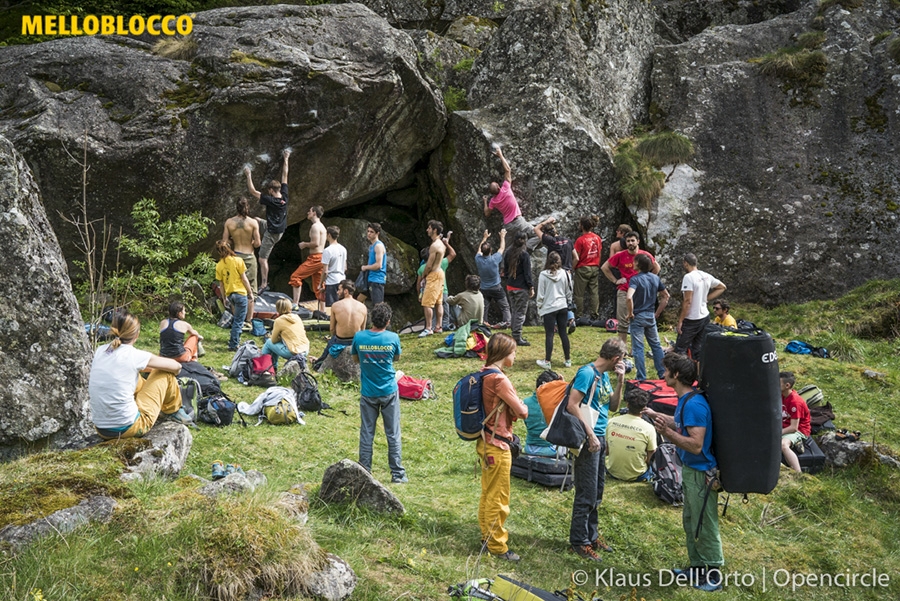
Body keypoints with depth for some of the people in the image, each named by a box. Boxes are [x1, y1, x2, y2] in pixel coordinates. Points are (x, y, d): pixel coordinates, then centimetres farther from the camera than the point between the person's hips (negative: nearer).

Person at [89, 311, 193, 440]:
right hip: (128, 428, -6)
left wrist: (151, 368, 25)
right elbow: (176, 367, 2)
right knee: (166, 373, 6)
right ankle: (173, 412, 29)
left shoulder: (100, 351, 2)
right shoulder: (135, 356, -13)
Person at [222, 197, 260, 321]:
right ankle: (249, 319, 8)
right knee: (250, 289, 6)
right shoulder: (253, 222, -10)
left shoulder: (229, 222, -3)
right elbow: (257, 243, -10)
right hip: (249, 257, -2)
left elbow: (224, 242, -3)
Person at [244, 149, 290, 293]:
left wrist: (248, 175, -7)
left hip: (271, 233, -8)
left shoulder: (269, 200, -23)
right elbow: (285, 176, 3)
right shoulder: (284, 196, -6)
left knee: (263, 259, 1)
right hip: (281, 231, 8)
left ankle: (264, 284, 5)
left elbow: (252, 191, -16)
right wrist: (286, 159, 11)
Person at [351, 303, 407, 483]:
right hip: (389, 392, -1)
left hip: (368, 393, 1)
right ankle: (397, 474, 13)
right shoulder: (393, 338, -11)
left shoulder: (359, 337, -10)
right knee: (393, 434, 7)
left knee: (366, 434, 10)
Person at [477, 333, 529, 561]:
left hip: (485, 442, 9)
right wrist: (522, 407, 0)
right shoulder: (499, 379, -23)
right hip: (497, 446, -9)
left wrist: (512, 407, 2)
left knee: (488, 493, 22)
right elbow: (521, 412, -20)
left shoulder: (484, 374, 5)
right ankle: (497, 546, 16)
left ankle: (488, 535, 36)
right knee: (498, 498, 4)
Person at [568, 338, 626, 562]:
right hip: (588, 439, -9)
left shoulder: (604, 375, 12)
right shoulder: (587, 373, -15)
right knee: (586, 494, -2)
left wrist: (620, 381, 4)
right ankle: (579, 542, 9)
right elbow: (572, 405, -21)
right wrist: (590, 434, -20)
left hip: (600, 438, 9)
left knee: (596, 492, 17)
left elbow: (613, 406, 16)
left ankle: (591, 535, 30)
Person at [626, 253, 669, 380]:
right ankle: (663, 374, 20)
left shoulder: (635, 279, -15)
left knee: (638, 348, 1)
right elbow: (666, 296, 13)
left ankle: (642, 378, 4)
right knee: (656, 345, 17)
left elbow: (629, 298, -31)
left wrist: (631, 313, -16)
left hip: (637, 317, -6)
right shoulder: (655, 278, 4)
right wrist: (657, 313, 16)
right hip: (651, 316, 6)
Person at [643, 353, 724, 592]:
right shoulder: (685, 399, 4)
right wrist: (654, 415, 24)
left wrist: (667, 432, -30)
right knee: (690, 521, 21)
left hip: (701, 473, -10)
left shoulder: (694, 404, -27)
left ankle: (714, 576, 18)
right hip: (690, 470, 10)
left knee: (705, 525, 3)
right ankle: (697, 568, 35)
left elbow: (696, 445, -29)